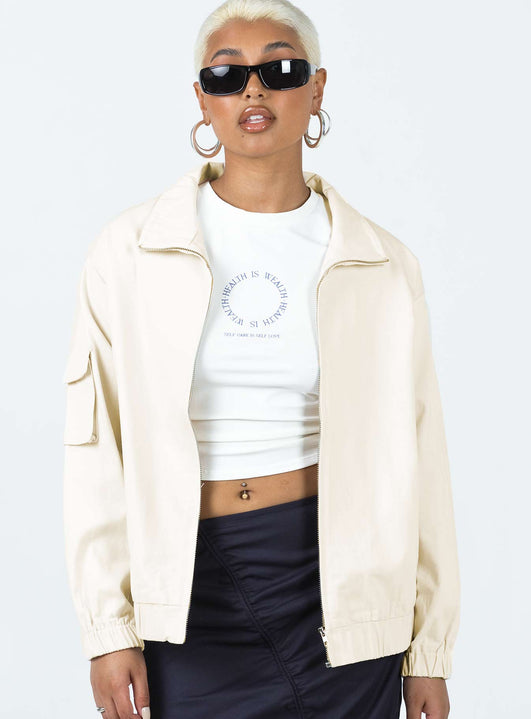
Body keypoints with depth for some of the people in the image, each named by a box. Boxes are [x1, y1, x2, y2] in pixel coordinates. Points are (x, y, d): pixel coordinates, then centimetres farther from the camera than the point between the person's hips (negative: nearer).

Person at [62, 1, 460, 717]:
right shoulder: (130, 251, -2)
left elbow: (417, 461, 2)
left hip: (339, 578, 1)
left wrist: (429, 652, 3)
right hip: (189, 588, 0)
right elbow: (95, 445, -2)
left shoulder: (382, 263, 0)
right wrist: (109, 627, -5)